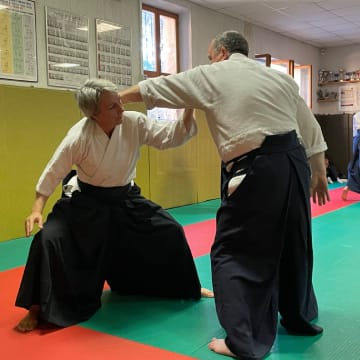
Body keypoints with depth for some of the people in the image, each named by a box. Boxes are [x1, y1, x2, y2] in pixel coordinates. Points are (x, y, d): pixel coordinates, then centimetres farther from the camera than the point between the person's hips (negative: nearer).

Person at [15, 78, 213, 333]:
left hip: (125, 199, 3)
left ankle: (188, 288, 26)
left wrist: (189, 112, -30)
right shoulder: (79, 136, -26)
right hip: (86, 201, -3)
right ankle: (38, 309, 0)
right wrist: (37, 209, -17)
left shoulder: (134, 123, -17)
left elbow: (171, 136, -13)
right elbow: (54, 171, -15)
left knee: (170, 232, 0)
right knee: (49, 240, -21)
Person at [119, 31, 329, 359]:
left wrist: (115, 97, 25)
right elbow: (311, 129, 18)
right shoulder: (281, 78, 18)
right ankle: (300, 318, 39)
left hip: (257, 171, -7)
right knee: (293, 245, 22)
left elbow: (154, 88, 11)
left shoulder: (210, 76, 4)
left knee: (233, 253, 4)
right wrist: (319, 174, 26)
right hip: (295, 163, 7)